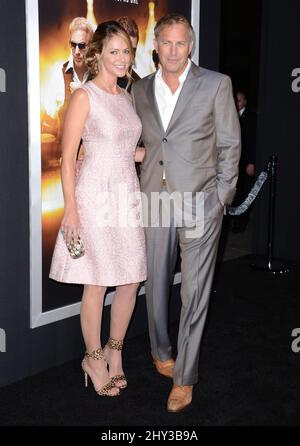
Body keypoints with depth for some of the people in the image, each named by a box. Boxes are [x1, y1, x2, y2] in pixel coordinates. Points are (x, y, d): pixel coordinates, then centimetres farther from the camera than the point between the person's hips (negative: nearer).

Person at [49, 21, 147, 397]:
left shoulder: (126, 97, 13)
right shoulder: (84, 96, -8)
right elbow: (68, 157, -10)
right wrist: (71, 210, -14)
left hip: (127, 196, 7)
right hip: (95, 197, -6)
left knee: (131, 281, 9)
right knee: (97, 284, 2)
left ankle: (114, 351, 28)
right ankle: (94, 359, 20)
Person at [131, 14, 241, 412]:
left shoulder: (216, 84, 0)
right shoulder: (140, 90, 10)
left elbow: (230, 145, 1)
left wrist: (221, 196, -4)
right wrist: (142, 192, 8)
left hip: (199, 201, -3)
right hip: (155, 200, 4)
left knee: (194, 291, 1)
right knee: (156, 283, 13)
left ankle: (184, 377, 13)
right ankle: (161, 351, 37)